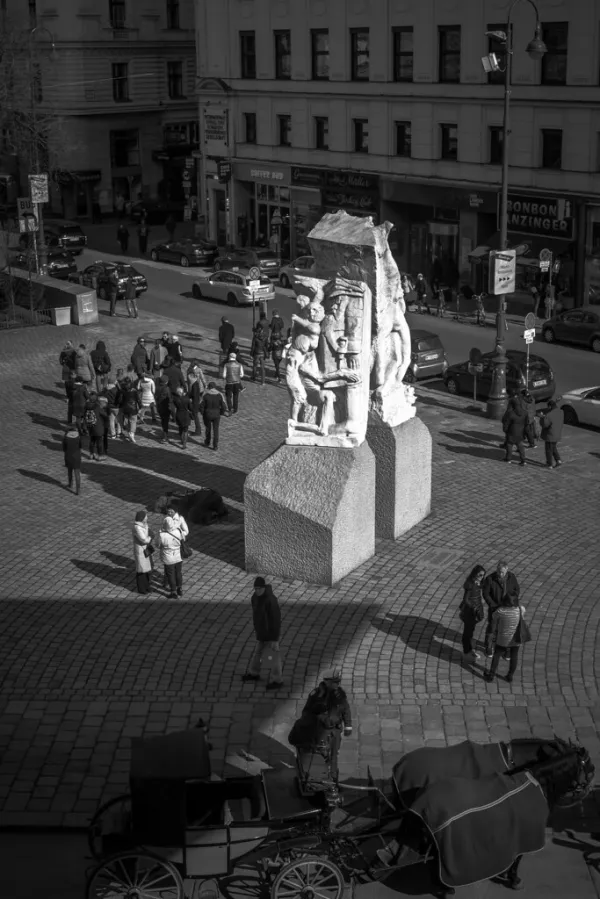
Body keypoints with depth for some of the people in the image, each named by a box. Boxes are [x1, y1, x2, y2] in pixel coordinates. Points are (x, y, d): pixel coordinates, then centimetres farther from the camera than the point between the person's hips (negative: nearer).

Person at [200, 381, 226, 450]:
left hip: (207, 415, 0)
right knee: (215, 430, 13)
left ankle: (207, 442, 38)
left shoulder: (205, 395, -14)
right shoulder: (220, 395, -12)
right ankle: (215, 445, 13)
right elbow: (224, 407, -10)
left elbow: (201, 406, -11)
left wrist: (203, 413, 6)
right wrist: (221, 413, 7)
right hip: (216, 415, 0)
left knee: (208, 429, 22)